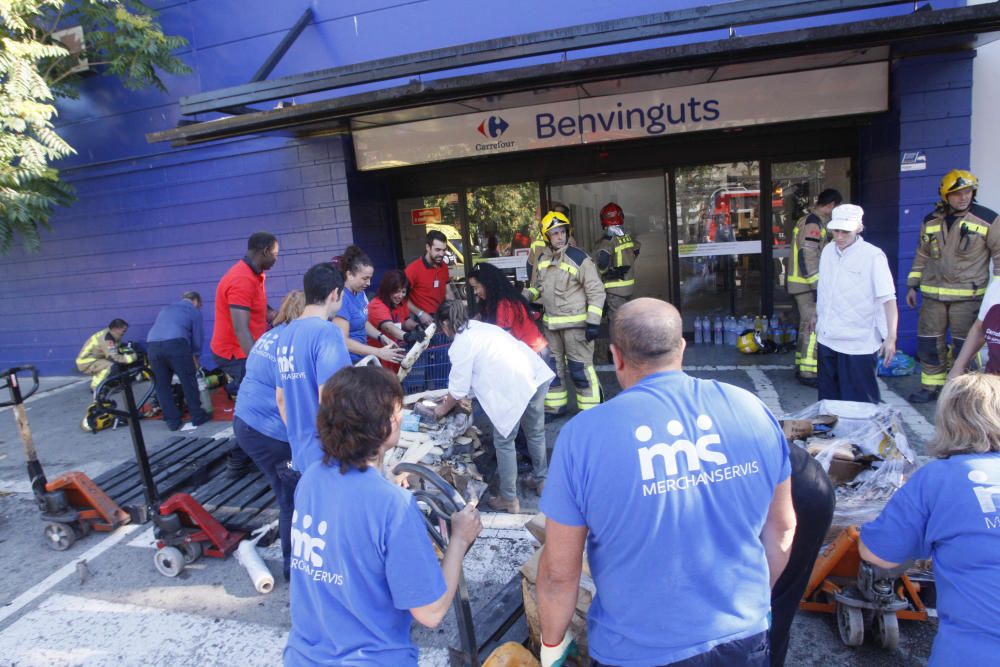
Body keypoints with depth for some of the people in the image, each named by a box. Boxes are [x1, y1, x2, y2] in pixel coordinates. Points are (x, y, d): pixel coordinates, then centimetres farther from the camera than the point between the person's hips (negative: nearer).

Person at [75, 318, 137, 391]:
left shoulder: (109, 334, 2)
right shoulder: (106, 339, -28)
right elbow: (114, 357, -32)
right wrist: (131, 357, -28)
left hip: (93, 359, 10)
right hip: (85, 362, -10)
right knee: (110, 365, -30)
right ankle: (96, 387, -14)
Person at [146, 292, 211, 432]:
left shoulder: (166, 309, 35)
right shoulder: (194, 311, 20)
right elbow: (197, 337, 19)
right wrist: (195, 357, 36)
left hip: (152, 344, 5)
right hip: (175, 343, -5)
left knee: (162, 385, 14)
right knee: (189, 382, 8)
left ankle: (173, 421, 19)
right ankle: (198, 417, 16)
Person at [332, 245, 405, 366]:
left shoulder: (359, 292, 3)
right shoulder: (341, 298, -22)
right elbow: (343, 341, -24)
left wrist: (382, 337, 1)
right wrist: (379, 352, -24)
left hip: (362, 358, 8)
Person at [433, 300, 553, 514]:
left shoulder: (460, 346, 0)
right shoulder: (481, 327, 24)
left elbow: (459, 389, 5)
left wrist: (443, 409, 26)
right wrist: (454, 396, 42)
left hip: (515, 387, -8)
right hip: (537, 375, 8)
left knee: (504, 442, 9)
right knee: (536, 432, 25)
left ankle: (509, 500, 20)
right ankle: (542, 480, 43)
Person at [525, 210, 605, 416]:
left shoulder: (579, 258, -13)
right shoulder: (542, 259, 7)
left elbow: (596, 291, -12)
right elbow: (537, 285, 23)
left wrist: (593, 322, -17)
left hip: (576, 322, -7)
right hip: (550, 322, 7)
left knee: (580, 367, -2)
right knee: (552, 365, 15)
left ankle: (590, 410, 11)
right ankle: (555, 406, 30)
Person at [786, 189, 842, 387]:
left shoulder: (809, 220, 17)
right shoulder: (813, 223, -15)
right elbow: (807, 258, -22)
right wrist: (819, 286, -22)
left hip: (802, 283, 10)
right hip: (807, 284, -10)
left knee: (806, 326, 15)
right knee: (813, 327, -8)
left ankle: (802, 366, 23)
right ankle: (808, 373, -6)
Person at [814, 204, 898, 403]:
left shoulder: (873, 256, -11)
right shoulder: (828, 251, 7)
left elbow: (888, 299, -15)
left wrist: (891, 336, -23)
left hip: (858, 344, -6)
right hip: (827, 340, 6)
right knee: (828, 399, 14)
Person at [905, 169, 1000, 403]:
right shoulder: (931, 221, 7)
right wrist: (912, 286, 14)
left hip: (968, 295, -3)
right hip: (933, 294, 4)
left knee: (965, 345, 2)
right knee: (929, 342, 6)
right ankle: (931, 386, 18)